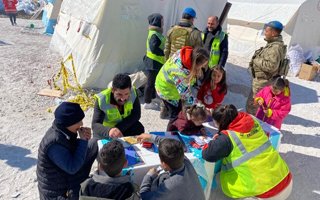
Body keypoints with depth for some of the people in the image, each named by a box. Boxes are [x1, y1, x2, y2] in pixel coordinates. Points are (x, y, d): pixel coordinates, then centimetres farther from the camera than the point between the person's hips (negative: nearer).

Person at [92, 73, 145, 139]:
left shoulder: (133, 93, -21)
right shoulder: (102, 100, -29)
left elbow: (136, 115, -18)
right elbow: (95, 124, -36)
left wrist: (119, 128, -31)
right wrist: (109, 131, -59)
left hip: (126, 128, 2)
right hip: (106, 129, -1)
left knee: (139, 129, -25)